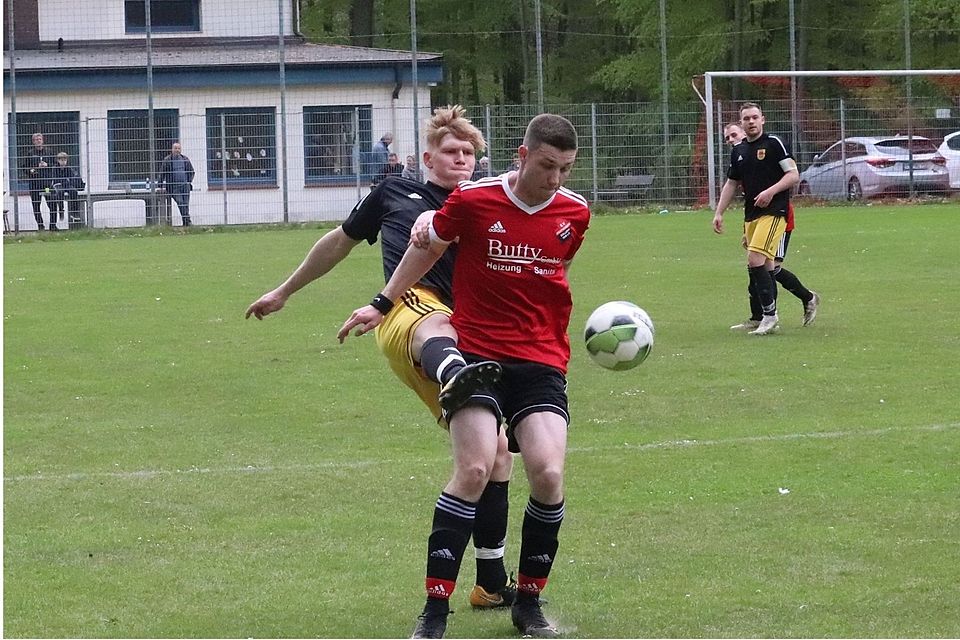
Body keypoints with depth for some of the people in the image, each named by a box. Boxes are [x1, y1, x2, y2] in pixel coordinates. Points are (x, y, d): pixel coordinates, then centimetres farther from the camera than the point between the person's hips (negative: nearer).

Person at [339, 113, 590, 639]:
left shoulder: (575, 213, 3)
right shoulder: (473, 200, -8)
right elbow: (427, 246, 10)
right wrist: (382, 305, 17)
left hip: (541, 361, 3)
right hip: (476, 353, -3)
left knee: (548, 473, -14)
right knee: (475, 468, -20)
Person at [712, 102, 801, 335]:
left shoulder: (773, 143, -4)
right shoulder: (738, 151, 15)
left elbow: (794, 175, -8)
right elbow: (731, 184, 23)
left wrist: (771, 191, -21)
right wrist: (719, 213, 15)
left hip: (773, 211, -7)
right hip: (751, 215, 7)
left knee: (755, 259, -20)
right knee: (764, 267, 9)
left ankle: (770, 314, -16)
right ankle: (770, 318, 14)